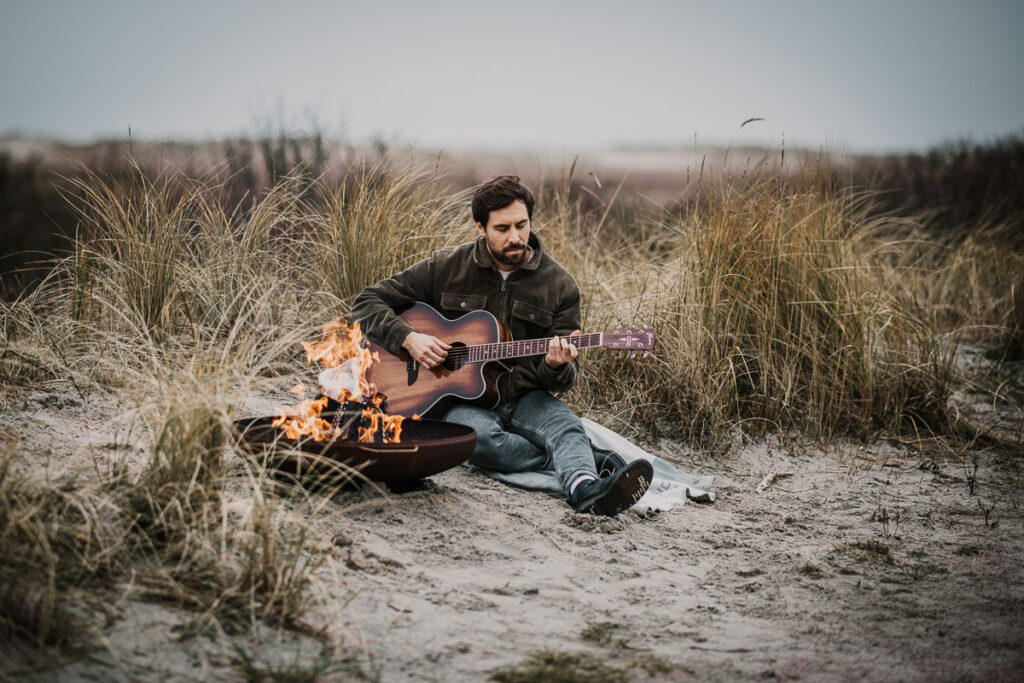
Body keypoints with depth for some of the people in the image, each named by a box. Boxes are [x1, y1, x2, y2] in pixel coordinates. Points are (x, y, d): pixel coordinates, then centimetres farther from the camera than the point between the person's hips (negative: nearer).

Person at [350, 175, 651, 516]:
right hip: (461, 401, -1)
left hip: (524, 398, 1)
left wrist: (556, 367, -21)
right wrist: (409, 338, -15)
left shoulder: (559, 285, 3)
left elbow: (566, 377, 5)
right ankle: (579, 464, -23)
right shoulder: (447, 267, -1)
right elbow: (366, 302, 3)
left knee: (566, 425, -32)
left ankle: (587, 490, -62)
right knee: (480, 437, -36)